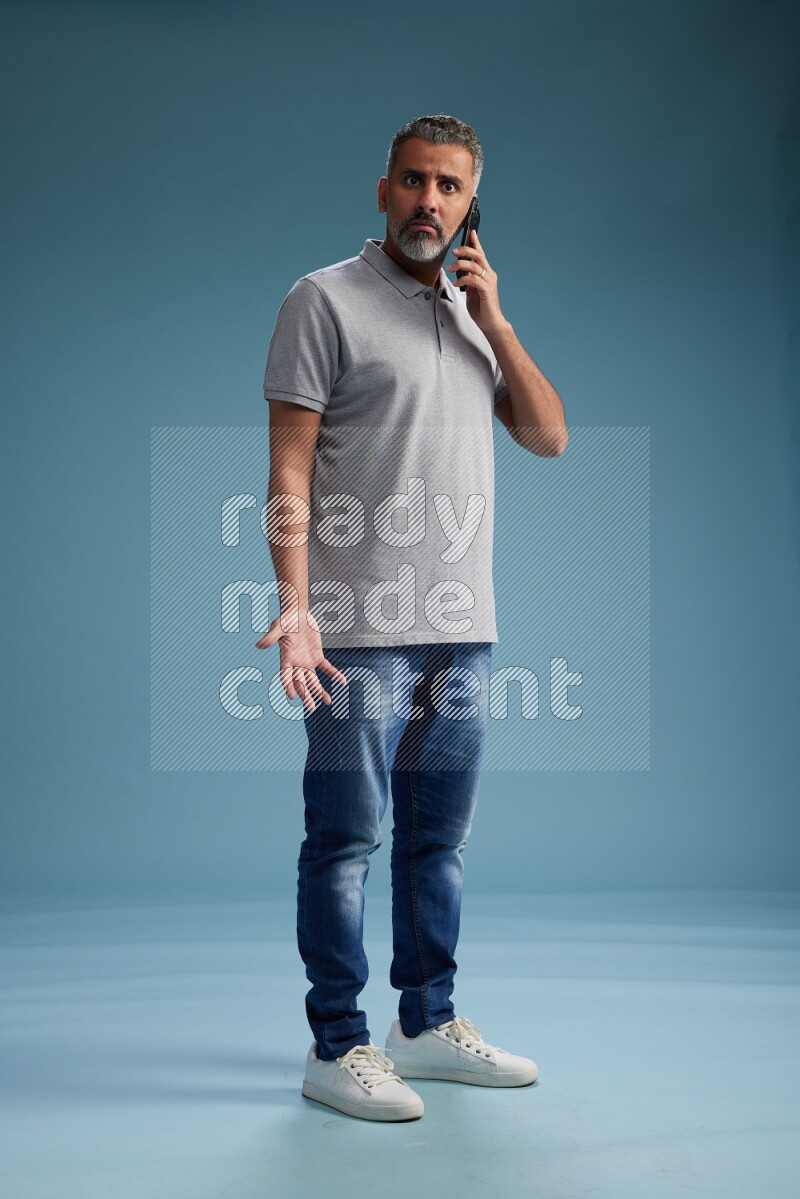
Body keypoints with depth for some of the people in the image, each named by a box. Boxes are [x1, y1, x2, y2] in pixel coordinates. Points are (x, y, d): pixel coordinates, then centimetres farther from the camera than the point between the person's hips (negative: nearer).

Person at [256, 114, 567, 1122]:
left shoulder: (474, 311, 18)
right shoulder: (326, 300, -2)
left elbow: (548, 437, 10)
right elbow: (288, 471, -8)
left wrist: (492, 317, 1)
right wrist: (295, 607, -18)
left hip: (463, 627, 6)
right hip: (363, 630, -6)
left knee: (439, 838, 12)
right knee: (346, 838, -1)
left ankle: (428, 1023, 25)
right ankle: (337, 1047, 10)